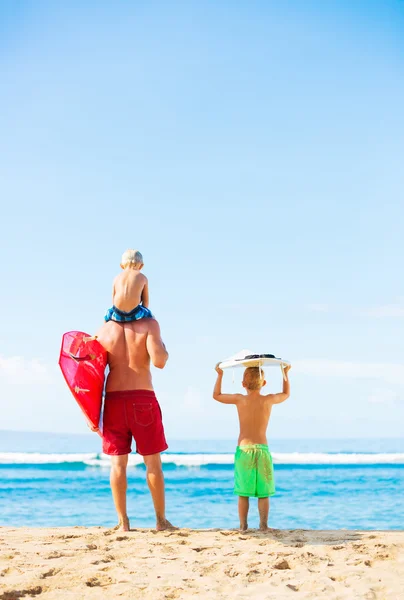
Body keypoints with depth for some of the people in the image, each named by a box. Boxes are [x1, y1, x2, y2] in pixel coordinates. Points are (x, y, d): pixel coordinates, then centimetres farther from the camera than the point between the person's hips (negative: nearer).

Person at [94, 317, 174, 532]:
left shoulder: (104, 329, 4)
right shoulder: (149, 324, -6)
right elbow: (159, 361, -18)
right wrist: (164, 350, 6)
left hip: (114, 401, 2)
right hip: (143, 399, -2)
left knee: (118, 463, 5)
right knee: (153, 462, 8)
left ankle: (123, 522, 5)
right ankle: (161, 520, 13)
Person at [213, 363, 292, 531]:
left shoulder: (240, 399, -3)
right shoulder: (269, 400, -1)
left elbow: (216, 395, 13)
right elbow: (286, 394, 22)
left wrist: (220, 375, 22)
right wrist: (286, 373, 30)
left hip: (243, 449, 0)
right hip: (262, 449, 0)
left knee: (243, 492, 5)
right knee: (263, 492, 5)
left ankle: (243, 524, 6)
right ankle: (263, 524, 5)